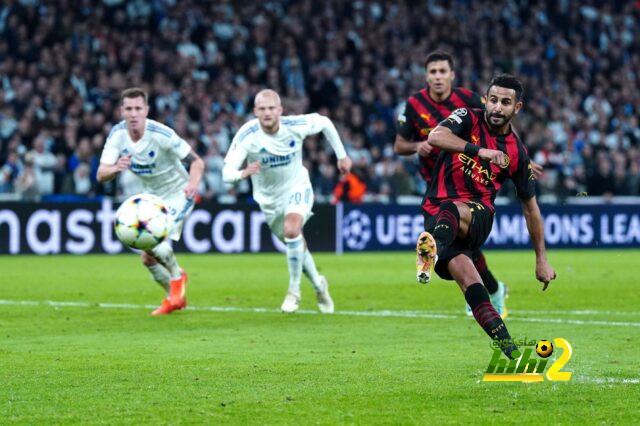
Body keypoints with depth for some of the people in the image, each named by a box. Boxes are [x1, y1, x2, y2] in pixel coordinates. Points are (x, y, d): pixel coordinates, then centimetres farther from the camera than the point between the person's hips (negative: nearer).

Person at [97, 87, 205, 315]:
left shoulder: (162, 134, -28)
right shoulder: (117, 134, -14)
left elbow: (197, 161, -22)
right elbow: (101, 175, -20)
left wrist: (193, 183, -43)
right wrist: (116, 168, -43)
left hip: (178, 193, -6)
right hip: (151, 197, 6)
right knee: (147, 258, 6)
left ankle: (177, 277, 5)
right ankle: (175, 297, 32)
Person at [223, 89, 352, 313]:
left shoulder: (296, 125, -23)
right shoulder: (246, 135, -27)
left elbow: (325, 122, -1)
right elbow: (227, 173, -34)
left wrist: (341, 155, 3)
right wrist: (242, 173, -56)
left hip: (297, 187, -2)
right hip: (269, 198, 2)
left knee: (292, 230, -29)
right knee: (297, 245, 14)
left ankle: (294, 291, -13)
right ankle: (318, 285, 44)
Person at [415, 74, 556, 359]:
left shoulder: (517, 153, 8)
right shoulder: (468, 119, 4)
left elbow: (530, 207, 18)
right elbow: (435, 137, -19)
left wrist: (541, 259, 19)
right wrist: (480, 150, -32)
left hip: (479, 215, 0)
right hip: (438, 215, 0)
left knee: (453, 211, -37)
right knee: (466, 275, -24)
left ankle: (432, 249, -71)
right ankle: (510, 350, -29)